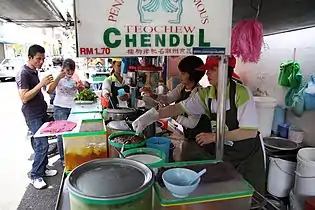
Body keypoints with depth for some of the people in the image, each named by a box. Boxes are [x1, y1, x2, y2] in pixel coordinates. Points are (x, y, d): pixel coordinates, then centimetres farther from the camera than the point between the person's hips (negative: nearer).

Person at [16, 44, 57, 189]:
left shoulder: (34, 72, 12)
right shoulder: (23, 74, -16)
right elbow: (24, 98, -23)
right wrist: (41, 84, -26)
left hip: (41, 113, 9)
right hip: (33, 116, -9)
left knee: (42, 144, 14)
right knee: (41, 145, -8)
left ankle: (43, 169, 27)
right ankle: (35, 176, 6)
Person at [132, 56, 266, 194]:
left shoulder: (241, 93, -22)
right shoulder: (206, 94, -6)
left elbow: (250, 132, -23)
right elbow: (179, 108, -9)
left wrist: (214, 137, -24)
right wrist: (152, 115, -22)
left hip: (247, 157, -4)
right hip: (224, 154, 4)